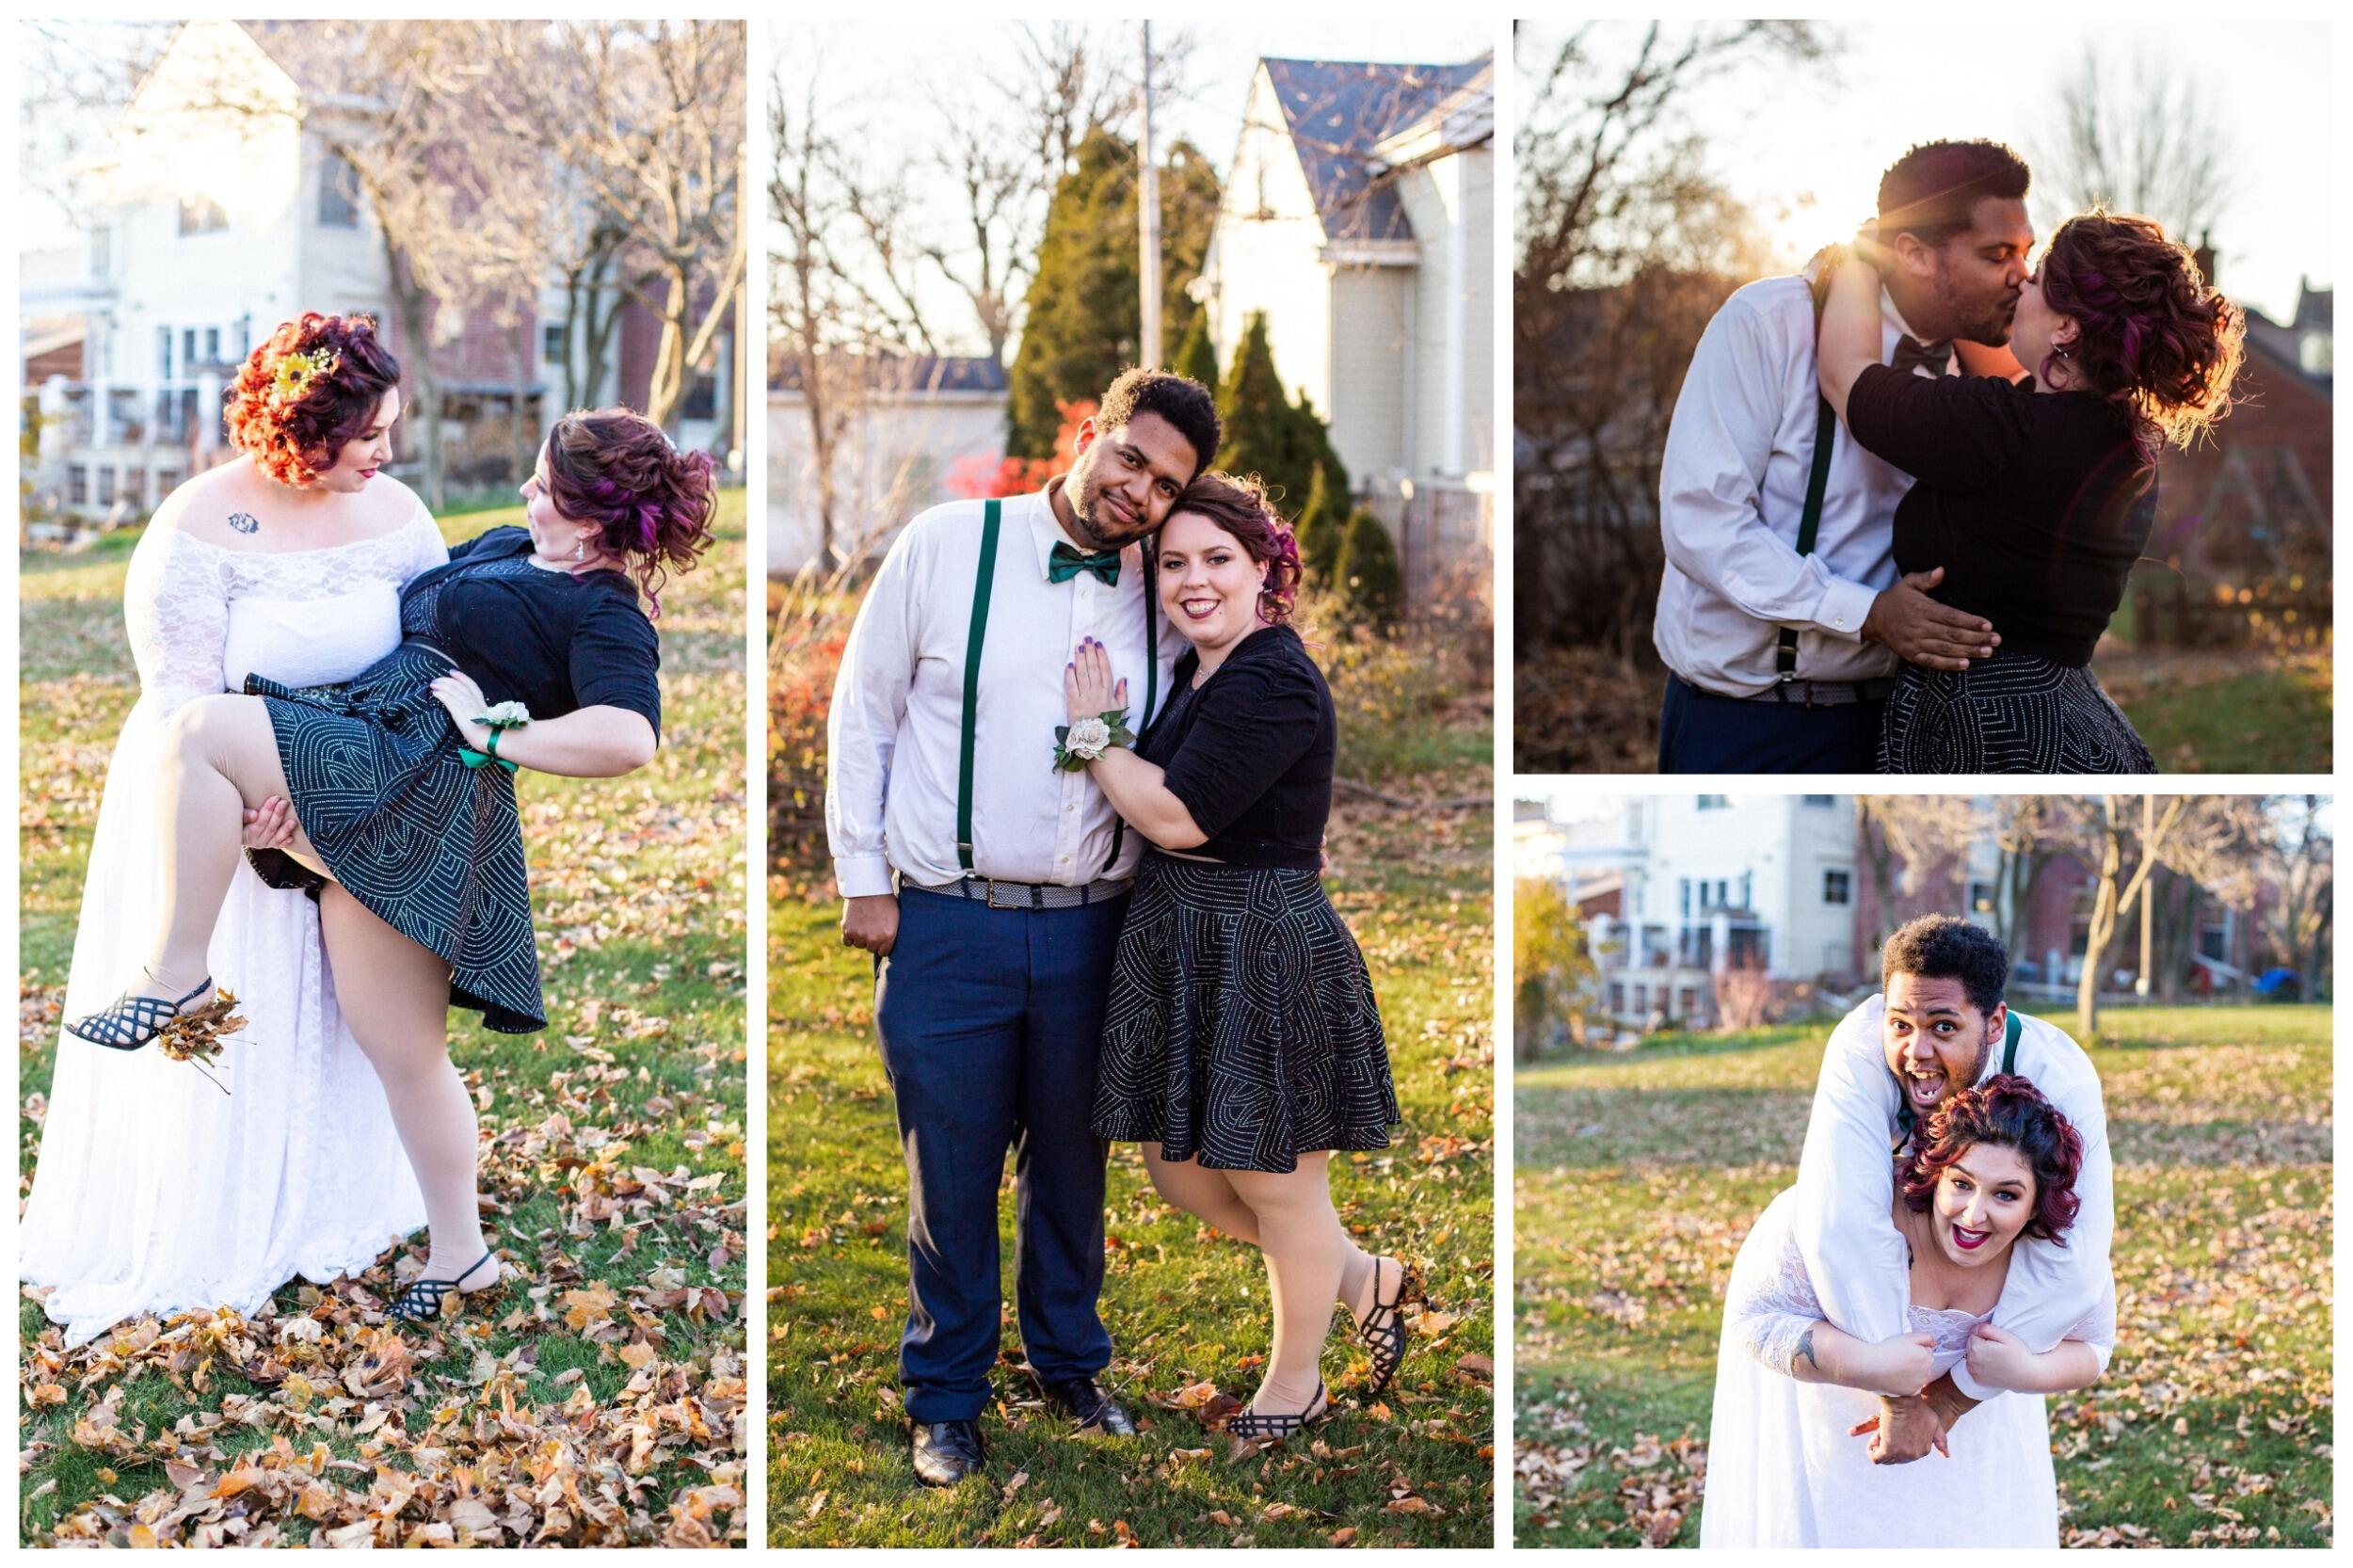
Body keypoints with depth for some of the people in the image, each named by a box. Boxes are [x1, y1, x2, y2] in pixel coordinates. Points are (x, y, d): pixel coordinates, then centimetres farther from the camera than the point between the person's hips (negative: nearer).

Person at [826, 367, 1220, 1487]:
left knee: (1072, 1164, 16)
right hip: (948, 923, -3)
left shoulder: (1161, 595, 4)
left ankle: (1068, 1365, 37)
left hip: (1092, 930, 3)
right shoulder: (946, 546, -4)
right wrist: (863, 879, -1)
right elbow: (863, 711, 1)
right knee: (951, 1172, 6)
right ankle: (946, 1396, 24)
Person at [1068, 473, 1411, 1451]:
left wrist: (1094, 732, -10)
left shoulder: (1274, 683, -20)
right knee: (1181, 1170, 16)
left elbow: (1176, 817, -23)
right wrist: (1108, 733, -1)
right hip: (1180, 947, 10)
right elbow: (1163, 808, 18)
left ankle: (1295, 1388, 28)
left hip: (1265, 953, -10)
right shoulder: (1197, 671, 10)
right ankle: (1364, 1281, 35)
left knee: (1275, 1182, 7)